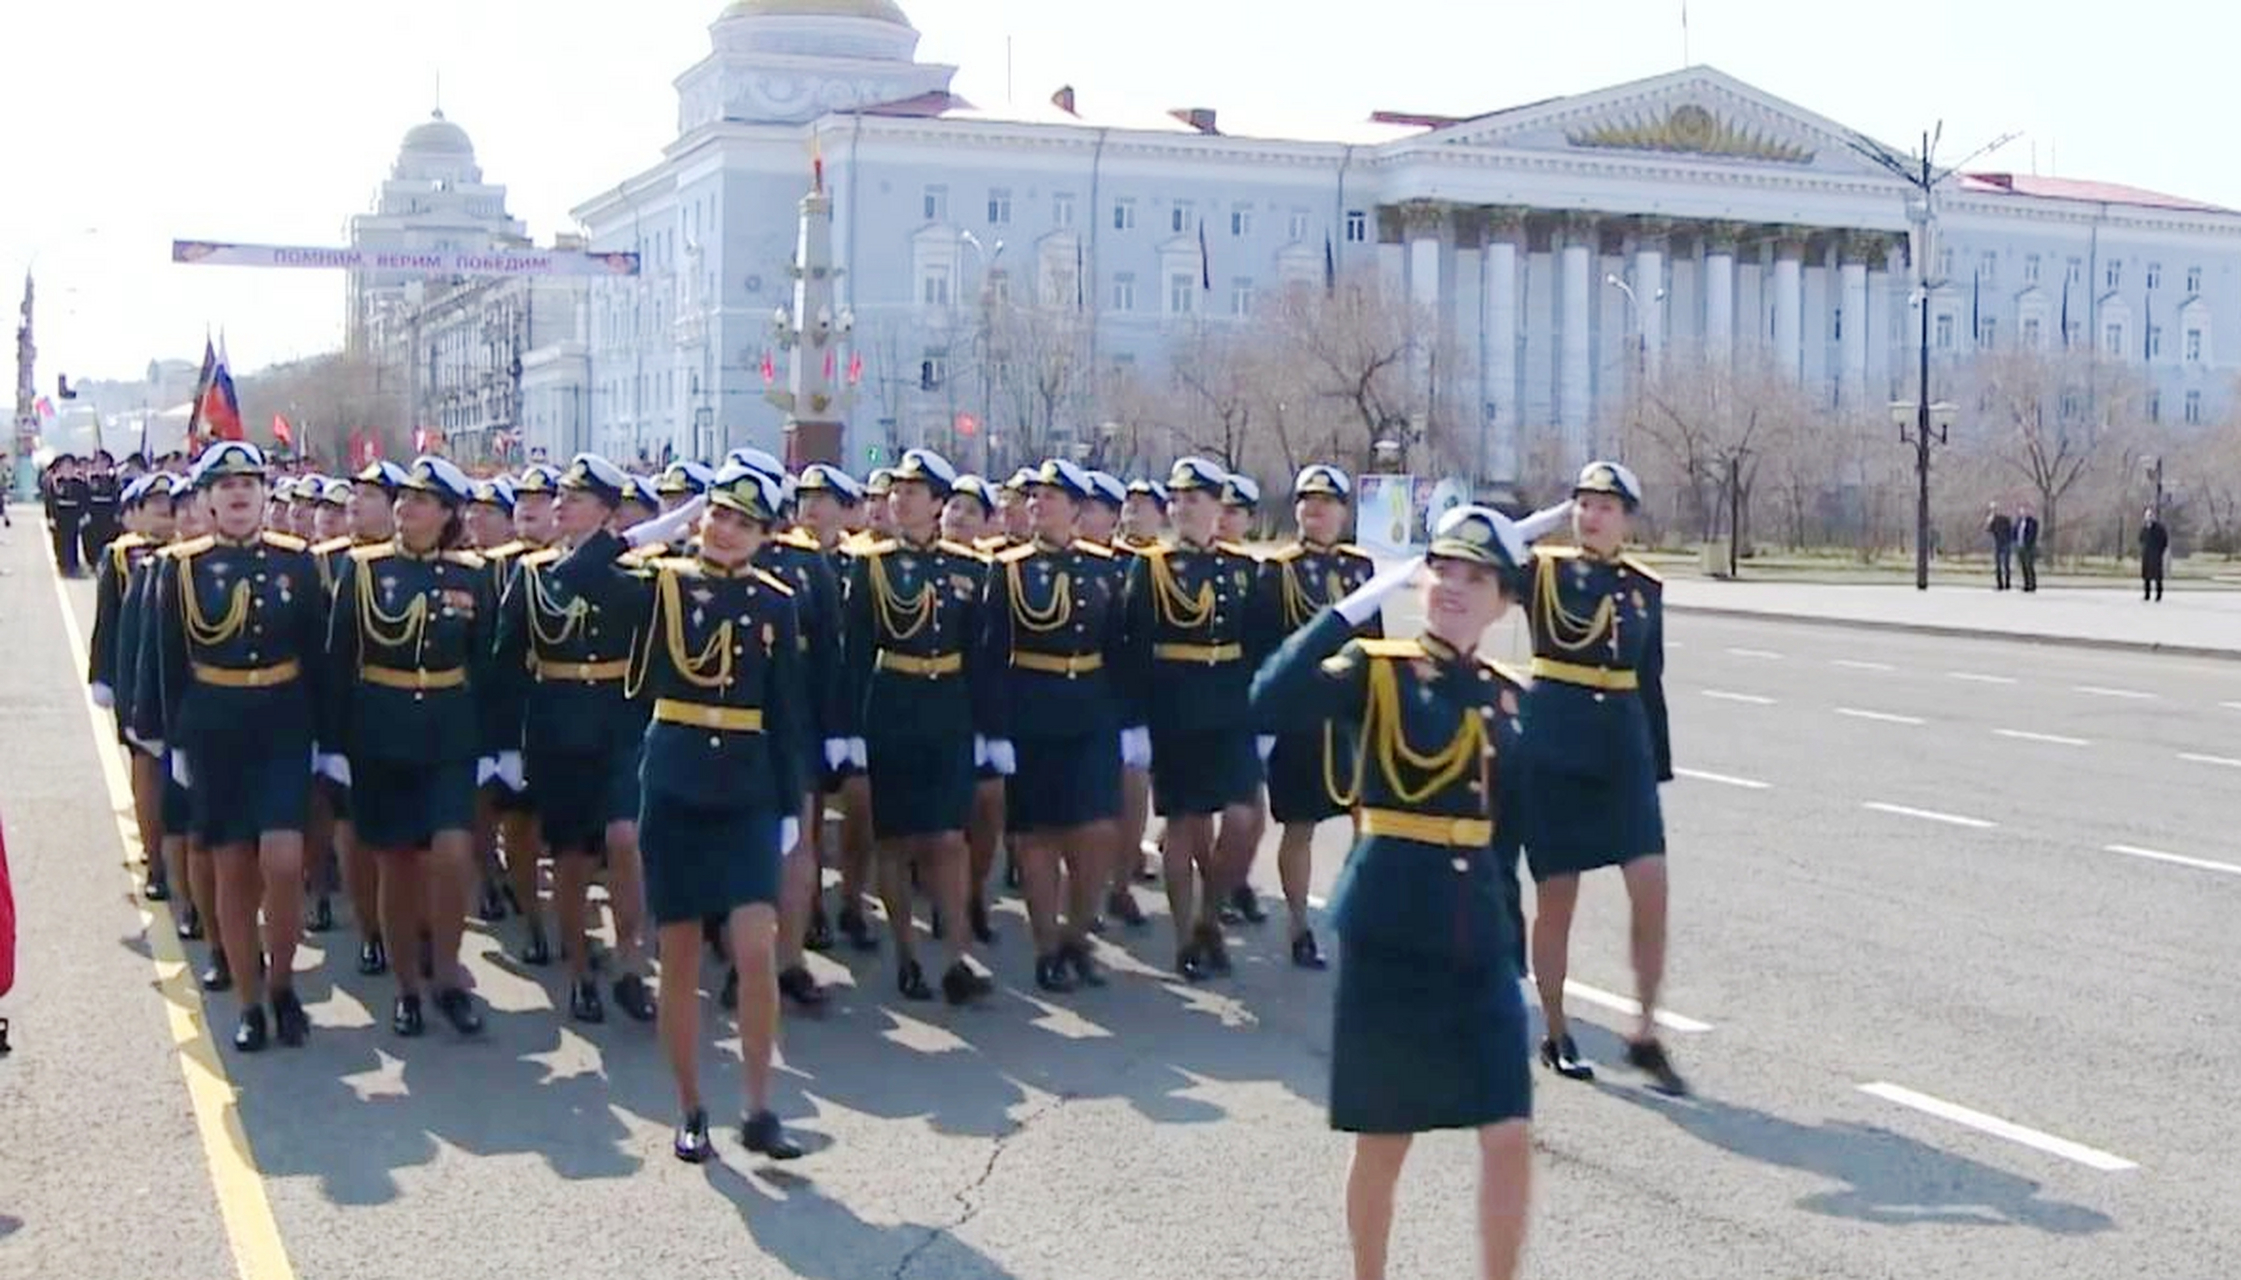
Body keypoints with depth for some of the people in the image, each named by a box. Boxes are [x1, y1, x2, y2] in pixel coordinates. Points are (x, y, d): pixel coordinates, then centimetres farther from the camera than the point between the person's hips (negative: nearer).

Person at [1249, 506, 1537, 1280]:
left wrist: (1511, 941, 16)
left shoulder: (1508, 699, 8)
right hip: (1388, 936, -4)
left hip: (1479, 943, 4)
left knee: (1509, 1135, -1)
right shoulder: (1376, 669, -5)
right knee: (1384, 1141, 8)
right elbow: (1272, 703, -25)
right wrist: (1358, 603, -24)